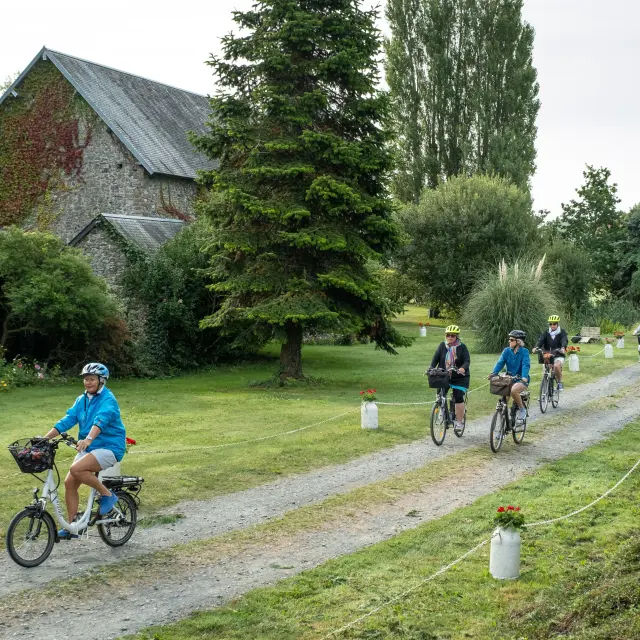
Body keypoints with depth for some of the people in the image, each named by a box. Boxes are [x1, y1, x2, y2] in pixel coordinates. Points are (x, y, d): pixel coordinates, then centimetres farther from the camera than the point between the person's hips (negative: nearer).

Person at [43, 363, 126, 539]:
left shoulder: (108, 399, -13)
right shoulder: (81, 400, 9)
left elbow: (101, 420, -31)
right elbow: (67, 420, 2)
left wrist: (88, 439, -49)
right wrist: (45, 438, -10)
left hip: (109, 447, -7)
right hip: (88, 449, 7)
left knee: (76, 469, -28)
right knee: (69, 483, -4)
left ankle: (107, 495, -10)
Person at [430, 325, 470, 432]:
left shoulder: (462, 347, -7)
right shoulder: (442, 346, 1)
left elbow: (467, 360, -16)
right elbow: (435, 358, -5)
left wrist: (463, 368, -38)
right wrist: (431, 368, -24)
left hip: (459, 378, -3)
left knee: (458, 398, -9)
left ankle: (459, 421, 1)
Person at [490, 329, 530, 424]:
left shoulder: (524, 351, -8)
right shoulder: (507, 351, 3)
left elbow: (526, 365, -21)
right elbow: (500, 363, -6)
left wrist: (524, 377, -38)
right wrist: (493, 373, -24)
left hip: (521, 380, -4)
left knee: (513, 390, -33)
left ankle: (522, 409, -10)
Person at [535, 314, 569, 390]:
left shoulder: (562, 332, 0)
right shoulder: (546, 333, 6)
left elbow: (564, 340, -19)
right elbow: (541, 340, -10)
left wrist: (563, 348, -41)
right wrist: (536, 347, -31)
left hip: (559, 356, -3)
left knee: (556, 365, -31)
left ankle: (560, 382, -11)